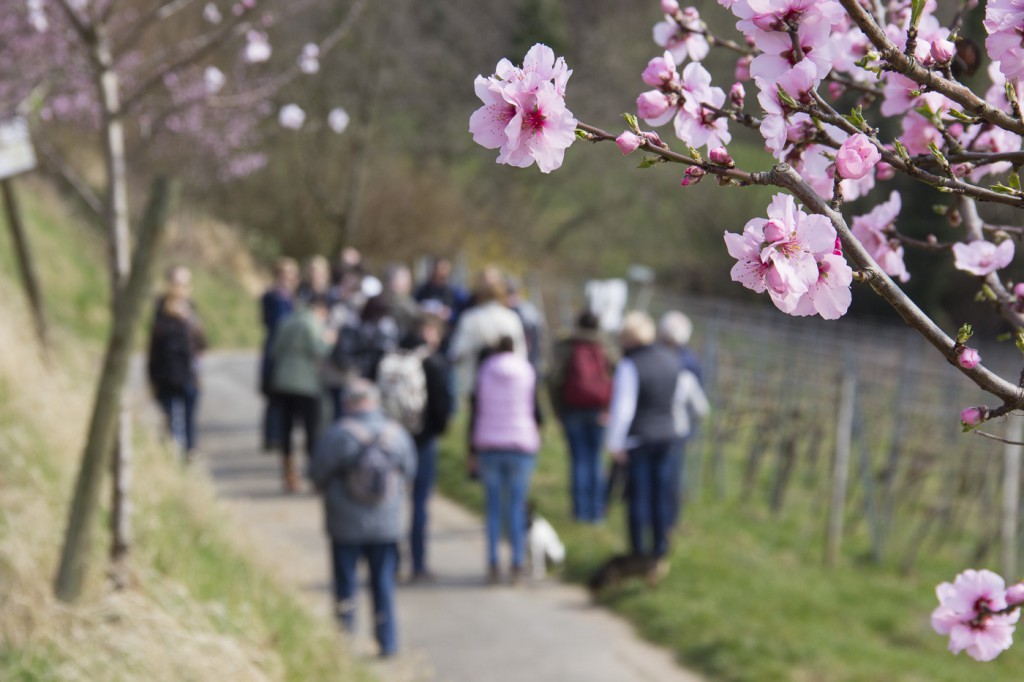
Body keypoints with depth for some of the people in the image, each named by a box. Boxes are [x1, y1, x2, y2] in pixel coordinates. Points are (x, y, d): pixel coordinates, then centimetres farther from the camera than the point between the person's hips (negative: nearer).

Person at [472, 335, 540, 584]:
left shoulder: (484, 371, 0)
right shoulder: (528, 372, -2)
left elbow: (476, 412, 0)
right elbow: (536, 410, -2)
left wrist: (472, 451, 6)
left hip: (489, 445, 1)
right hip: (521, 445, -1)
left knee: (493, 507, 5)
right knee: (517, 506, 3)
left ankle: (493, 564, 1)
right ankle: (517, 565, -1)